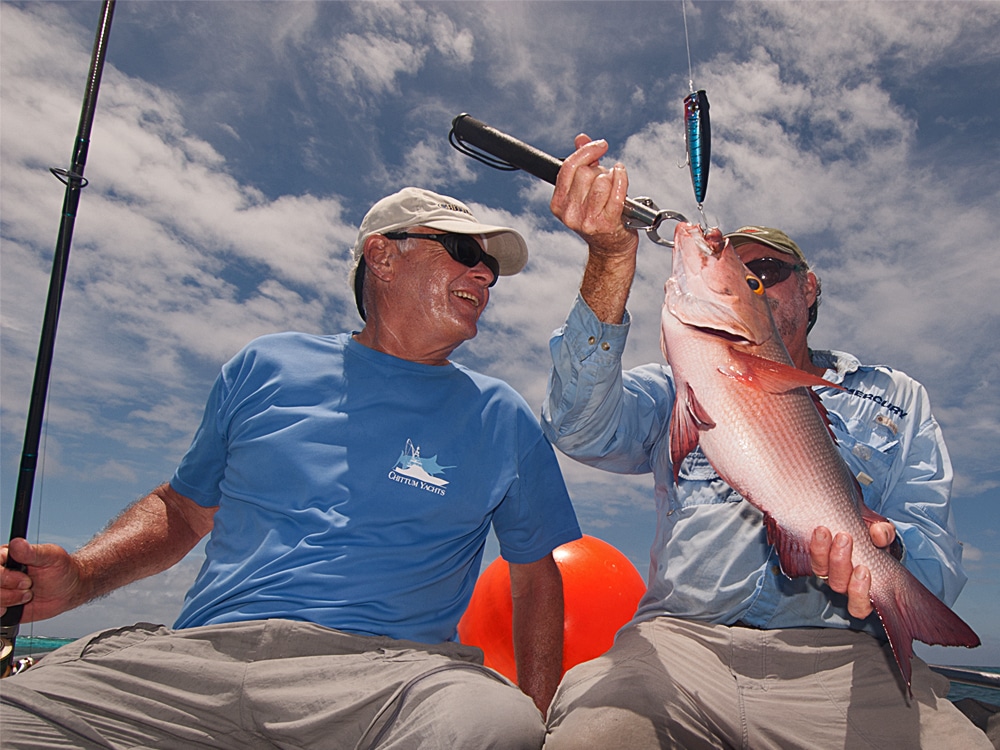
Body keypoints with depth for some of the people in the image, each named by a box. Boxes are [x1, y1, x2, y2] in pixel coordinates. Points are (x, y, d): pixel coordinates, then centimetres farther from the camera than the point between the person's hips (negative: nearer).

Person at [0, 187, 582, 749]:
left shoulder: (502, 418, 10)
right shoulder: (267, 366, 13)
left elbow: (537, 573, 15)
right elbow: (185, 507, 20)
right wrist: (80, 575, 1)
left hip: (383, 665, 0)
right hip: (199, 652, 2)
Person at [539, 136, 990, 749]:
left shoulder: (894, 399, 21)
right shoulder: (676, 387, 19)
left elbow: (939, 562, 10)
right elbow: (583, 431, -4)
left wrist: (883, 549, -17)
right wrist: (612, 259, -15)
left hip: (842, 655, 2)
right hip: (680, 640, -1)